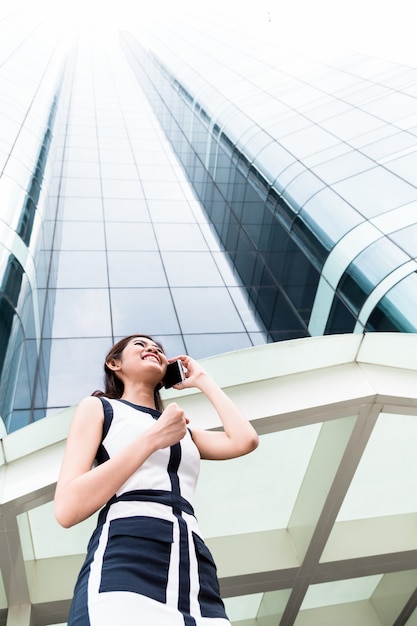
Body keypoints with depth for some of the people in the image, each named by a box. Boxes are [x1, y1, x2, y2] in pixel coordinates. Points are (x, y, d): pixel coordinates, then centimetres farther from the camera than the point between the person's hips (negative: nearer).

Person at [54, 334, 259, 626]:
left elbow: (245, 440, 8)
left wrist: (202, 380, 21)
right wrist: (153, 438, -5)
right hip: (123, 566, -4)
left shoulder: (184, 431, 27)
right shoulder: (98, 407, 13)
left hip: (196, 576, 5)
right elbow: (68, 508, -2)